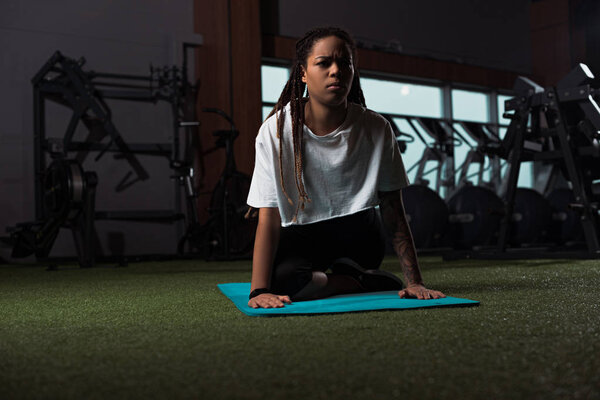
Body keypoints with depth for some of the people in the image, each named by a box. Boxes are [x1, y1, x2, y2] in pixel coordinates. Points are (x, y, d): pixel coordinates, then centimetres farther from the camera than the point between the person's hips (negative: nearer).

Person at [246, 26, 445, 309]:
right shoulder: (276, 130, -17)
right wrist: (259, 290, -31)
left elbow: (394, 214, -10)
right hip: (299, 237, -3)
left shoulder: (375, 129, -13)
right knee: (281, 277, -30)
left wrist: (414, 282, -16)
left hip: (358, 235, 4)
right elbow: (269, 218, -21)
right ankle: (367, 280, -10)